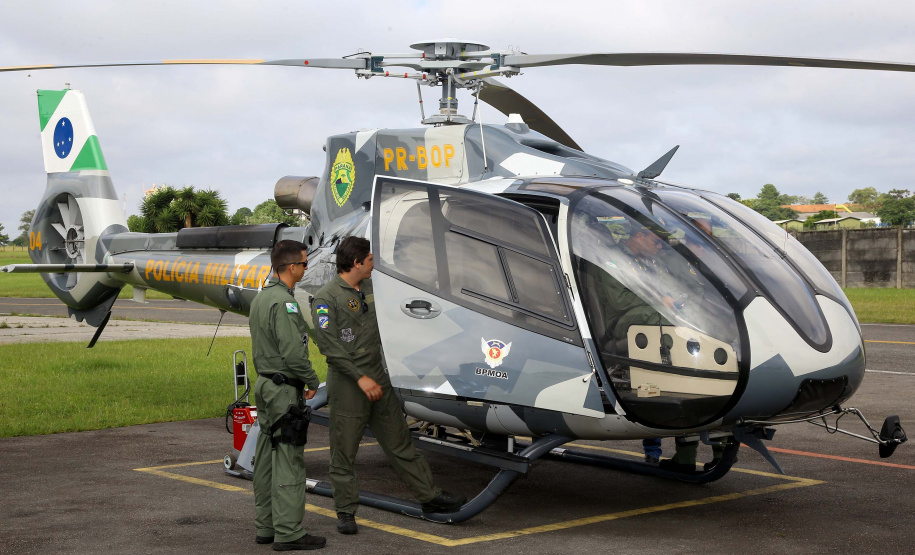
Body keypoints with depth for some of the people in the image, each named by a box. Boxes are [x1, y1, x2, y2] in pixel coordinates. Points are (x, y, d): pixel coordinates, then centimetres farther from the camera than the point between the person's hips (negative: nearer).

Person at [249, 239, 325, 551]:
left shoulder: (260, 298, 14)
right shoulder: (283, 302, -18)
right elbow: (293, 352, -23)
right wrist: (312, 381, -9)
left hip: (264, 384, 10)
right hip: (284, 388, -10)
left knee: (267, 457, 12)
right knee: (289, 459, -7)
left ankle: (266, 526, 19)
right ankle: (288, 533, -5)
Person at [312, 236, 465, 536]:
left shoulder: (371, 288, 10)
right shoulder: (326, 298, -11)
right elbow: (329, 345, -18)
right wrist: (360, 378, -21)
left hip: (377, 378, 6)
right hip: (347, 384, -6)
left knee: (400, 442, 11)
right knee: (344, 452, 3)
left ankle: (430, 497, 16)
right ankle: (345, 512, 14)